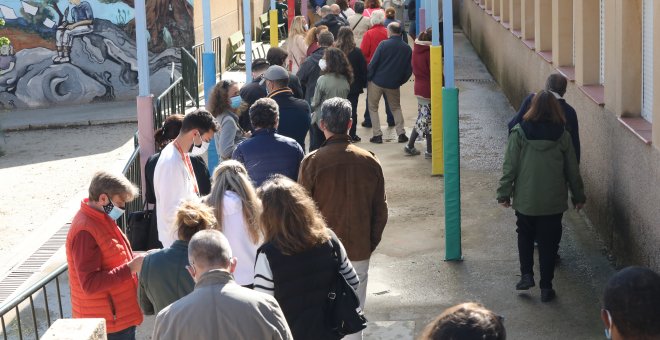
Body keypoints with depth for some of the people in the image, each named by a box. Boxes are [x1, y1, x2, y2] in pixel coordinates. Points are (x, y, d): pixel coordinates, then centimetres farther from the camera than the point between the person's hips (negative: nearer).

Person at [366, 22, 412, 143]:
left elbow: (373, 63, -13)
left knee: (373, 107, 11)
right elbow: (409, 70, 4)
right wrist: (401, 81, 16)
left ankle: (377, 134, 3)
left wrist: (368, 77, -3)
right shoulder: (407, 49, 0)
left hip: (377, 81, -3)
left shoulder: (384, 44, -12)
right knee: (396, 108, 21)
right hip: (394, 84, 3)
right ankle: (401, 133, 12)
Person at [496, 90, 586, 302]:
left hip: (525, 200, 0)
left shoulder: (519, 133, -10)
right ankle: (546, 287, 12)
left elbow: (510, 167, -8)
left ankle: (526, 275, 13)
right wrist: (578, 196, 13)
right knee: (548, 244, 10)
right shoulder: (562, 136, -6)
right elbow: (572, 171, 2)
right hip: (553, 203, 0)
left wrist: (504, 193, 2)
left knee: (525, 237, 22)